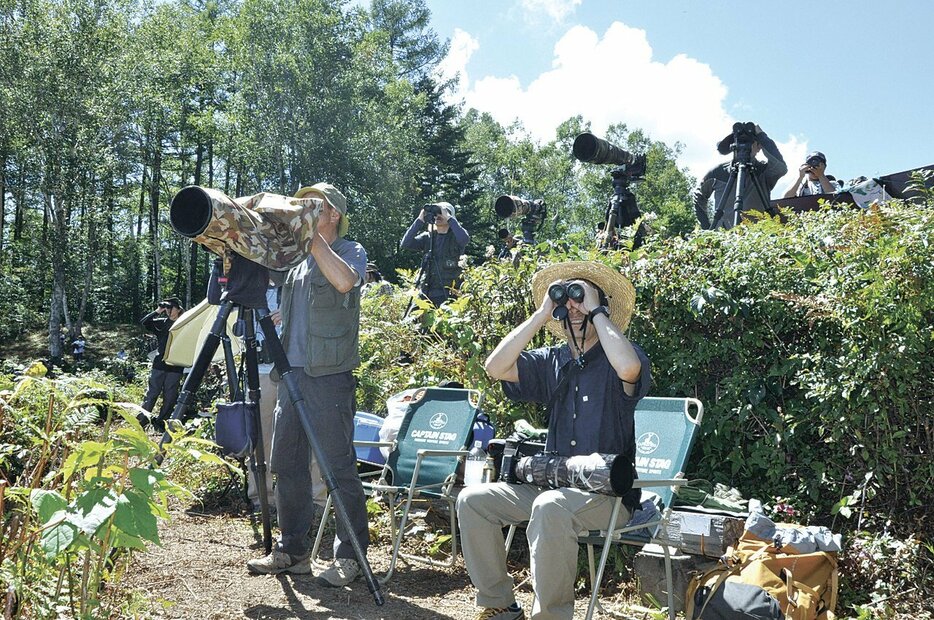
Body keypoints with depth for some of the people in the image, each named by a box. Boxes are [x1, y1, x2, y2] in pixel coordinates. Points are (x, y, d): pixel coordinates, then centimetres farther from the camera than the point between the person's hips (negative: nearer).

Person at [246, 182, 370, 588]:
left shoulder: (351, 251, -3)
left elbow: (345, 281, -24)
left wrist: (312, 235, -19)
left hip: (329, 376, -7)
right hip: (292, 372, 7)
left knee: (339, 468, -3)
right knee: (287, 465, 10)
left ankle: (350, 556, 7)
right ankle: (292, 551, 22)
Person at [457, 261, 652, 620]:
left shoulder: (616, 359, -3)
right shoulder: (552, 362, 12)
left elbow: (629, 368, -30)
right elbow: (495, 367, -1)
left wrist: (596, 311, -15)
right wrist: (542, 314, -1)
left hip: (609, 493, -6)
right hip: (552, 483, 6)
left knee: (550, 507, -36)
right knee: (472, 500, -7)